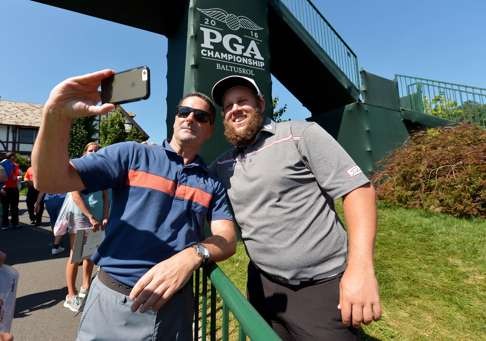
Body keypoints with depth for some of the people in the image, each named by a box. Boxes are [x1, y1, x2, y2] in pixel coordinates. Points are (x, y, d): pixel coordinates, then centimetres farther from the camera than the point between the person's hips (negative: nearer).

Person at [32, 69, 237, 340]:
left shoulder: (213, 184, 3)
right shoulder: (132, 154, -3)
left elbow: (227, 239, -6)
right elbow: (50, 181, -10)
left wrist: (193, 255, -28)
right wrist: (57, 115, -27)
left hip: (174, 305, 2)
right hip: (112, 300, -1)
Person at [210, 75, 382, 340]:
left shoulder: (302, 134, -8)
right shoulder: (221, 166, 8)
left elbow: (358, 188, -13)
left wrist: (361, 267, -22)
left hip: (322, 286, -4)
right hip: (264, 286, 5)